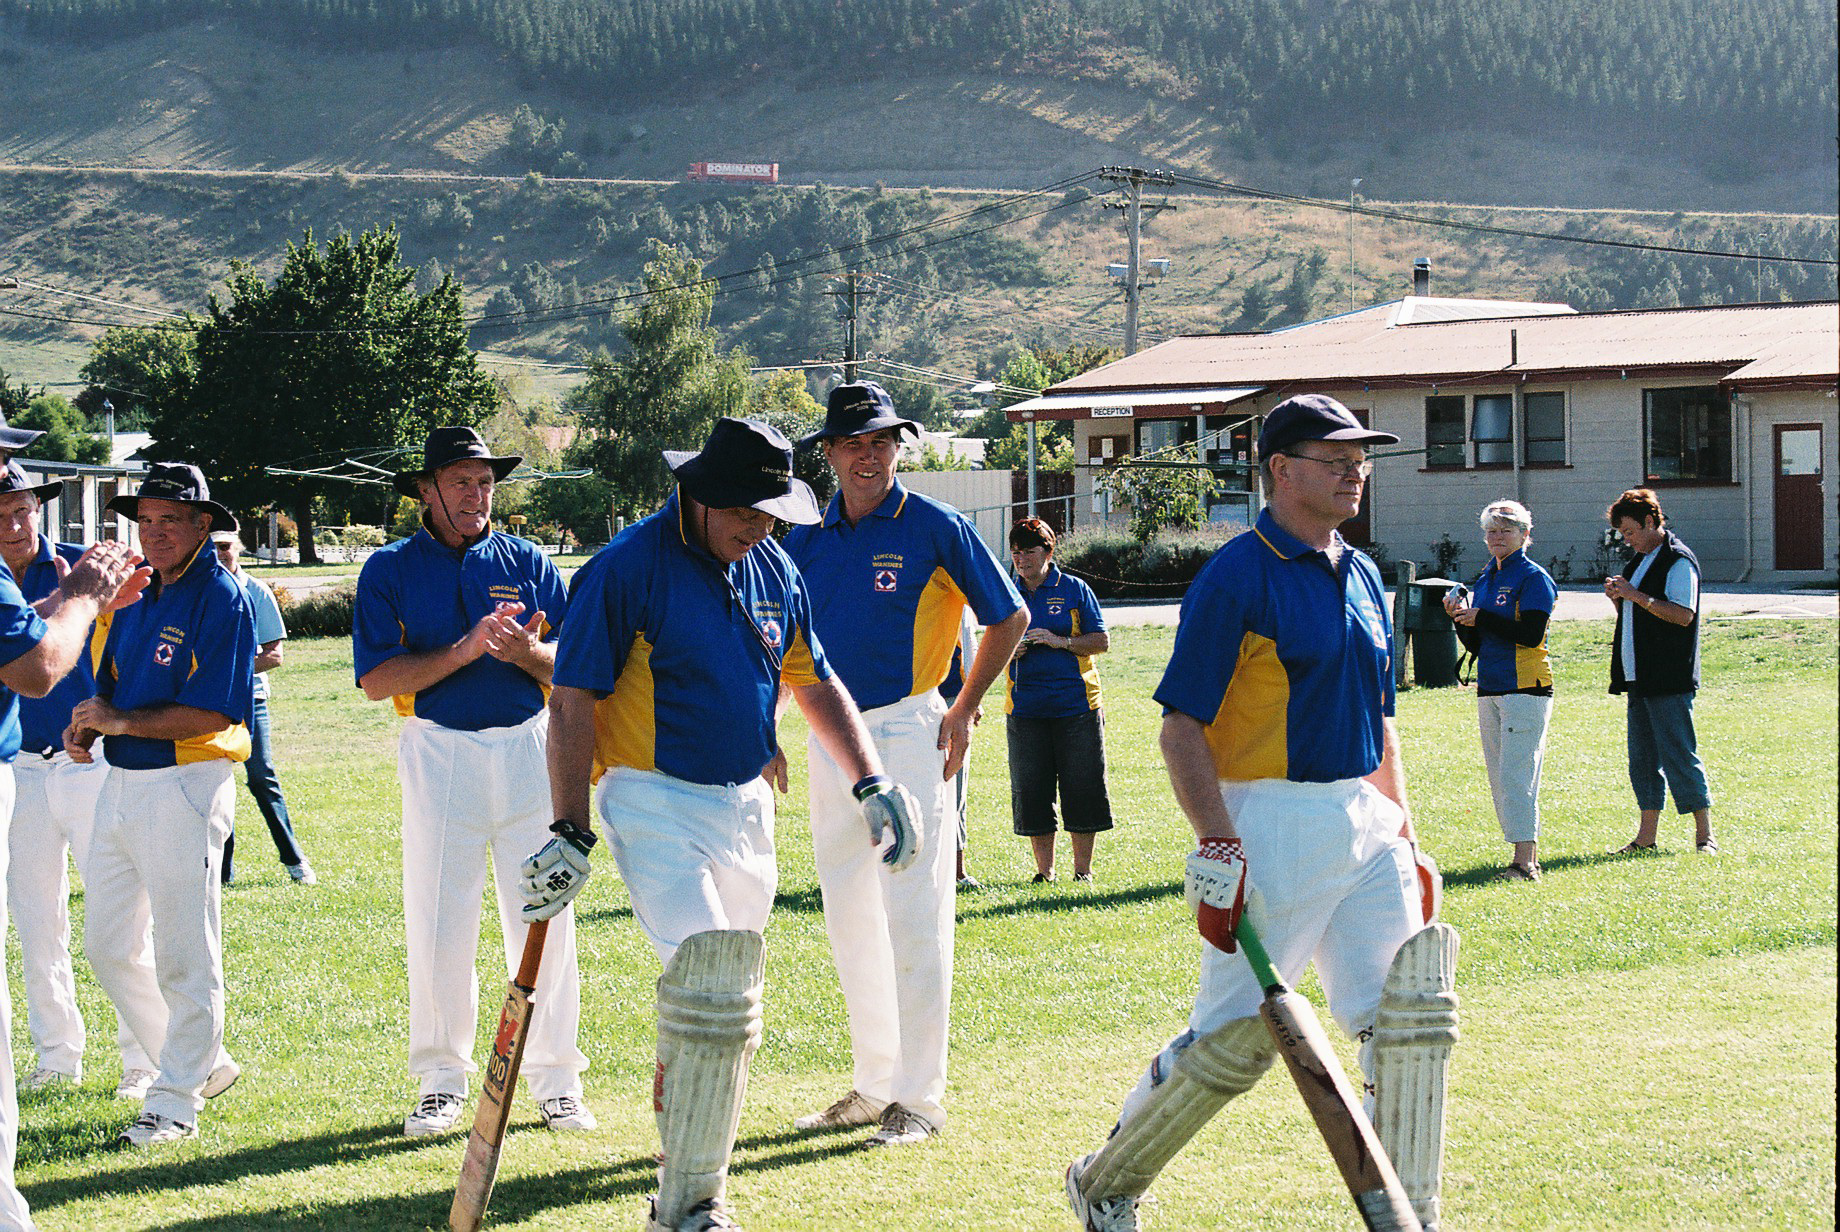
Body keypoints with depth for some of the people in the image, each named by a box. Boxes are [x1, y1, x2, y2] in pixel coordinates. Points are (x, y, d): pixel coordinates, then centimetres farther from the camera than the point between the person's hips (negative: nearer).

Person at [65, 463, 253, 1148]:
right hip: (119, 783, 9)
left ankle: (176, 1102, 9)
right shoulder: (135, 592, 13)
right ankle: (202, 1062, 26)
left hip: (185, 788, -9)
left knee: (185, 957, 0)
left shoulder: (221, 600, -11)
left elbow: (213, 712, -18)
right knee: (108, 948, 13)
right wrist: (86, 729, -2)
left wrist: (119, 722, -19)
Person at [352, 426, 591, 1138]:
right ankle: (441, 1080, 12)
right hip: (438, 754, -1)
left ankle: (555, 1079, 10)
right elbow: (376, 679, -7)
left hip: (529, 751, 1)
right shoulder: (390, 570, 3)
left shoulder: (528, 563, 9)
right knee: (437, 926, 0)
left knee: (546, 920, 0)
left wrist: (527, 653, -17)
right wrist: (464, 650, -17)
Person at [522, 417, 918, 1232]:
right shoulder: (628, 567, -11)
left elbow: (814, 683, 20)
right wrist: (570, 835, -16)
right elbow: (572, 700, -12)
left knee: (727, 1008, 11)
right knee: (711, 985, -19)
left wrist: (872, 783, 11)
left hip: (745, 807, 7)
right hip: (655, 805, -7)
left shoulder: (774, 572, 9)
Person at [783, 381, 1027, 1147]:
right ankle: (873, 1084, 21)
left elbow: (1009, 619, 1)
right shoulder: (808, 542, 9)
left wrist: (963, 712, -2)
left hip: (907, 733, -6)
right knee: (849, 919, 10)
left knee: (914, 916, -6)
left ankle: (921, 1096, -1)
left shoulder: (936, 529, -5)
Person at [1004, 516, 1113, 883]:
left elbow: (1101, 641, 0)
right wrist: (1006, 651, -5)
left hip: (1076, 703, -3)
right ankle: (1045, 870, 11)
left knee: (1082, 788, -2)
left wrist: (1060, 642, -13)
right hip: (1026, 707, 3)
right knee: (1031, 792, 2)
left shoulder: (1074, 589, 3)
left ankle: (1083, 868, 9)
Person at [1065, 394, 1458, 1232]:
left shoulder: (1361, 576, 15)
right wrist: (1217, 844, -21)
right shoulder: (1236, 576, -9)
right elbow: (1181, 728, -12)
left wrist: (1403, 837, 18)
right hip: (1271, 826, -7)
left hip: (1364, 824, 7)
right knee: (1236, 1038, -6)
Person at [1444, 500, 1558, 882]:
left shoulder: (1534, 578, -6)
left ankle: (1524, 862, -15)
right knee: (1500, 779, 8)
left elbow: (1531, 634, -18)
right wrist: (1460, 618, 0)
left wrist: (1480, 618, -15)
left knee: (1516, 775, -14)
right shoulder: (1485, 579, 17)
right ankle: (1527, 860, 12)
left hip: (1526, 688, -8)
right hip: (1490, 689, 9)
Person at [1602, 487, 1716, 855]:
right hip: (1640, 678, 9)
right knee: (1642, 759, 9)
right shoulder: (1641, 562, 19)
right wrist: (1618, 597, 4)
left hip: (1669, 680, -9)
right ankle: (1646, 838, 14)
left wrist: (1636, 596, -21)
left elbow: (1683, 614, -20)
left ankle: (1705, 835, -3)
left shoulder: (1679, 560, -9)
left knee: (1680, 756, -8)